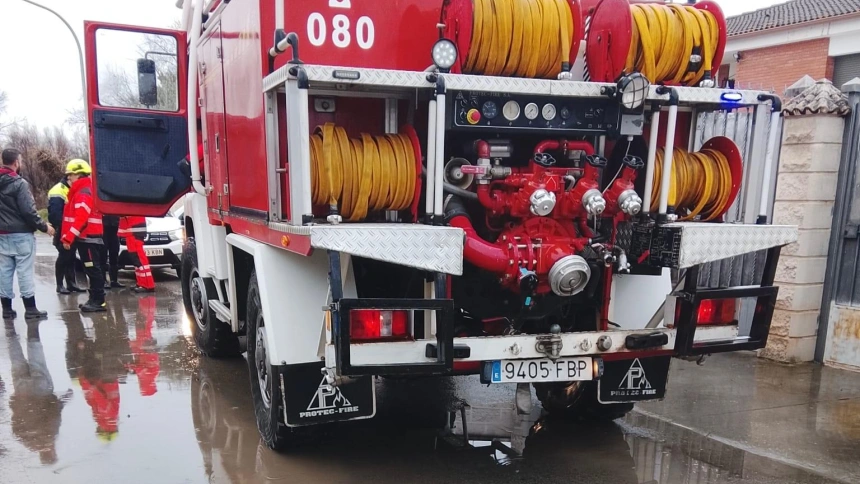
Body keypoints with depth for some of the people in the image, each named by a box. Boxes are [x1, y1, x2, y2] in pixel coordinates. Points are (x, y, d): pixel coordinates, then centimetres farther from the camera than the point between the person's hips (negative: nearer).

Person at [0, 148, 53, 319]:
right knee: (24, 271, -3)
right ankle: (30, 309, 0)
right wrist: (44, 227, -8)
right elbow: (28, 211, -17)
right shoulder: (19, 183, -14)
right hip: (21, 234, -7)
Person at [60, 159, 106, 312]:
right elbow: (76, 216, 22)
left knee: (93, 270, -9)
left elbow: (80, 219, -24)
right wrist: (68, 237, 17)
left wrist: (68, 238, -24)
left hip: (88, 237, -11)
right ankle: (94, 299, 19)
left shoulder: (83, 193, -15)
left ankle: (98, 301, -8)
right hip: (87, 237, 11)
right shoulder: (80, 192, 20)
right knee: (91, 270, 13)